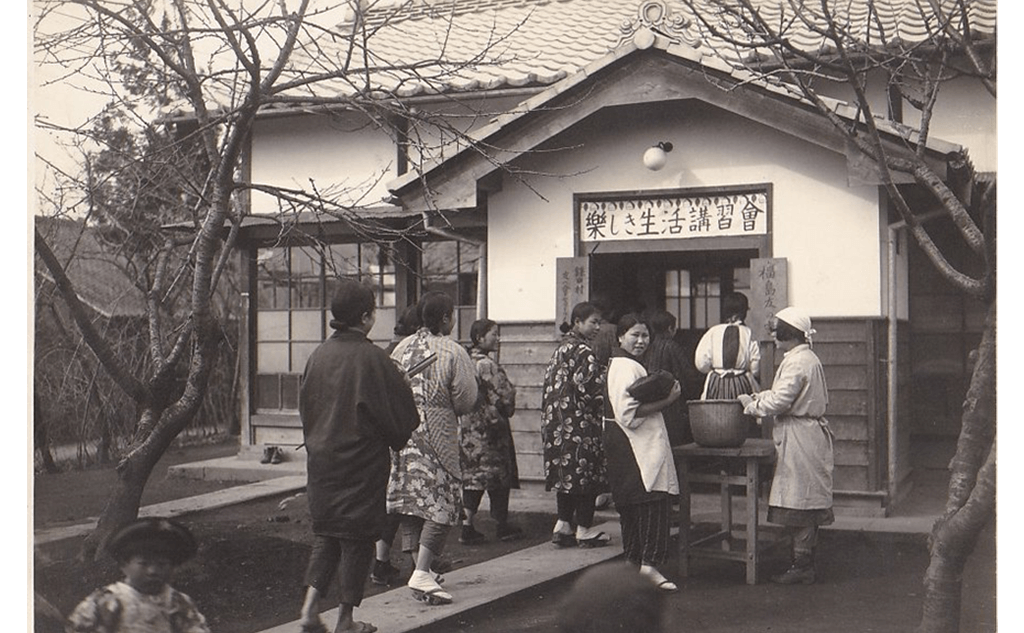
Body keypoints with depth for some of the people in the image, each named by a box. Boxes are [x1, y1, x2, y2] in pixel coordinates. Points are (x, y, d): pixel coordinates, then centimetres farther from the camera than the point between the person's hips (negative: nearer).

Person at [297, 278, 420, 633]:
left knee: (326, 534, 16)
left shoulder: (318, 355, 2)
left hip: (321, 460, 6)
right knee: (357, 537, 5)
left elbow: (305, 407, 11)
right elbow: (400, 411, -9)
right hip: (361, 463, -5)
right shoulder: (372, 358, -15)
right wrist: (397, 439, 10)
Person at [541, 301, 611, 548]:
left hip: (558, 421, 10)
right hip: (580, 423, -10)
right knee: (585, 473, -2)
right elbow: (590, 388, -19)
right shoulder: (582, 351, -14)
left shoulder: (562, 348, 15)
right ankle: (584, 530, 3)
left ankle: (563, 526, 14)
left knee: (567, 473, 13)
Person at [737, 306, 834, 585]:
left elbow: (779, 401, -20)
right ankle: (805, 564, 17)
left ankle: (802, 565, 0)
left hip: (799, 436, -10)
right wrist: (760, 397, 12)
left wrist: (751, 405, -5)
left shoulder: (797, 362, -17)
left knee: (799, 501, -5)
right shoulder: (807, 358, 16)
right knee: (805, 502, 12)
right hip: (809, 432, 10)